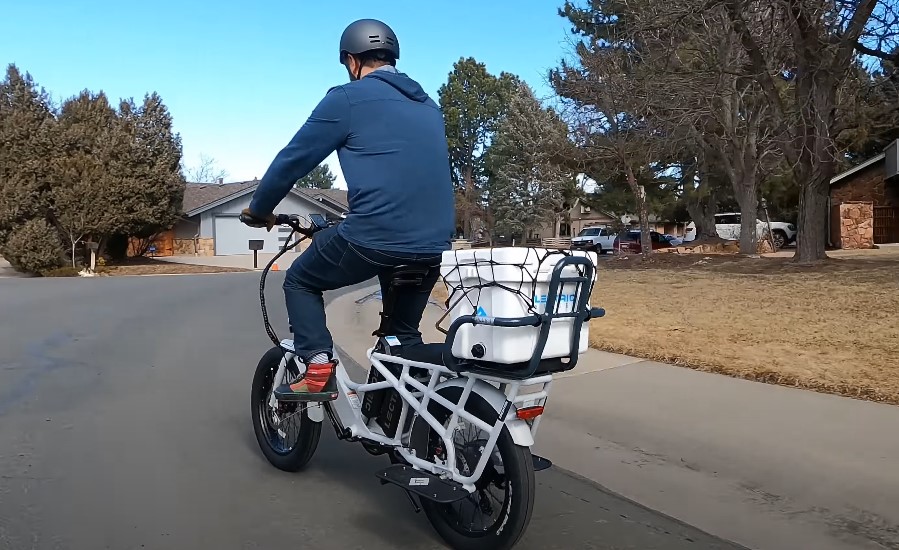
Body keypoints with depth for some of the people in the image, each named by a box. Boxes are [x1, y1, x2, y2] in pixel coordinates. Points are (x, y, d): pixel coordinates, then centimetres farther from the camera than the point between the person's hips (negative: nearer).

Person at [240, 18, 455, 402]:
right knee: (404, 331, 26)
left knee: (300, 280, 18)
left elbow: (295, 158, 4)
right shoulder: (428, 106, 21)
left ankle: (318, 372, 6)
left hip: (375, 235, -6)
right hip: (433, 243, 7)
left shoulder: (347, 98, 1)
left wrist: (258, 209, 19)